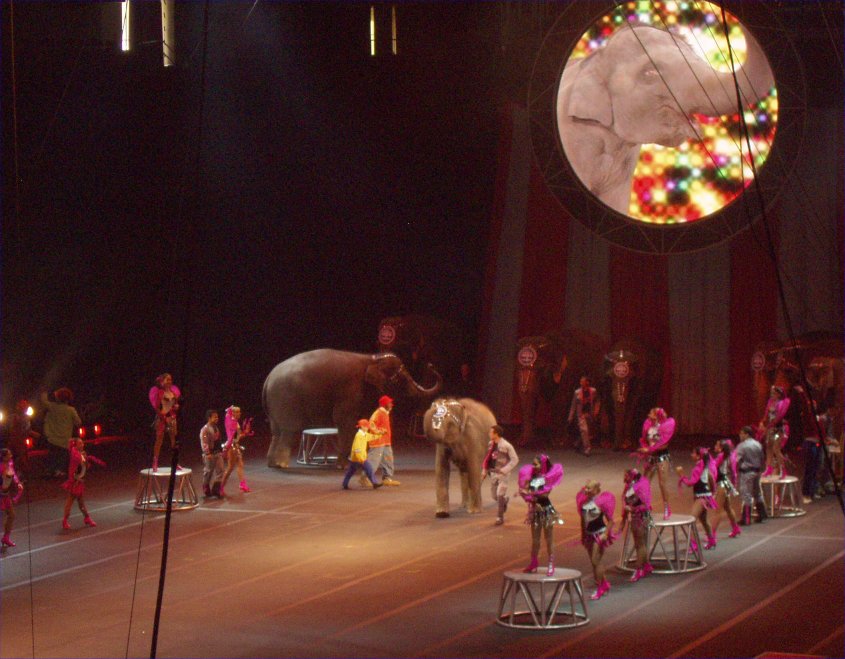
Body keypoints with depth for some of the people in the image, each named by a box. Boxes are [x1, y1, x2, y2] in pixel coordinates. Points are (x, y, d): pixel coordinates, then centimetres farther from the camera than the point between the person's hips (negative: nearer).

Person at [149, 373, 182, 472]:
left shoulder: (173, 391, 8)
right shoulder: (159, 392, -8)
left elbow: (176, 403, 18)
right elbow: (156, 407, -11)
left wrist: (176, 406, -6)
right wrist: (164, 417, -16)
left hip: (172, 417, 6)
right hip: (162, 417, -6)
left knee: (174, 439, 7)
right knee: (159, 439, -5)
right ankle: (155, 463, -3)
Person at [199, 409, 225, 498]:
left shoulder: (216, 428, 12)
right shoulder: (205, 429, -14)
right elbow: (203, 442, -19)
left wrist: (221, 451, 17)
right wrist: (207, 453, -25)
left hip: (217, 452, 8)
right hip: (210, 454, -8)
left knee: (219, 471, 2)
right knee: (208, 471, 4)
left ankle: (216, 489, 7)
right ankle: (206, 490, 15)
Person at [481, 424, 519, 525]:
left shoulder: (506, 446, -15)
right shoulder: (490, 444, 5)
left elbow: (515, 459, -13)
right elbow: (487, 458, 14)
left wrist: (504, 470, -18)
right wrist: (484, 470, 7)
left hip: (502, 473, -6)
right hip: (493, 472, 6)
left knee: (500, 495, -9)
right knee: (494, 495, 13)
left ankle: (500, 517, 1)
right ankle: (505, 499, 45)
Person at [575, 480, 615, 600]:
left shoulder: (601, 501, -15)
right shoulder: (583, 501, 4)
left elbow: (610, 520, -12)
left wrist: (606, 534, -20)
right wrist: (583, 535, 16)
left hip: (600, 534, -7)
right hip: (589, 534, 7)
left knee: (596, 561, -8)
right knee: (593, 562, 11)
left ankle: (599, 588, 3)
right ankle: (604, 583, 28)